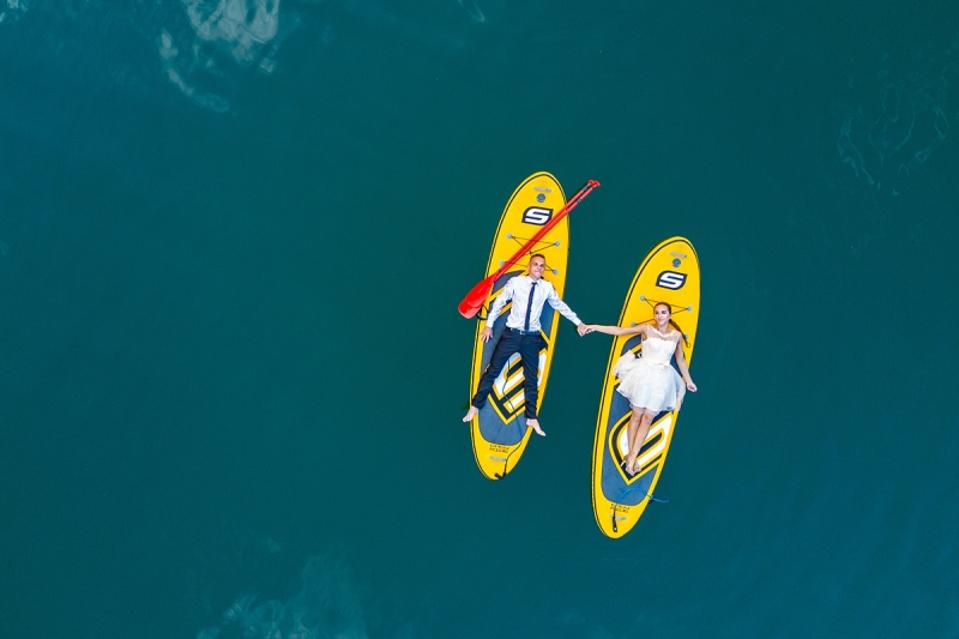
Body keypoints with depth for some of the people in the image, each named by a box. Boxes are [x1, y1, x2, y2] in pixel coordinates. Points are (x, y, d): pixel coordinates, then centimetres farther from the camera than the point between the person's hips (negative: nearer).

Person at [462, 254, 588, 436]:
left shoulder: (547, 287, 0)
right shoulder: (515, 282, -8)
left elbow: (560, 305, 11)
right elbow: (499, 302, -1)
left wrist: (578, 322, 14)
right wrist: (489, 325, -1)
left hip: (532, 337, 2)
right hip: (512, 333, -2)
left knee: (532, 378, 8)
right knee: (493, 370, 2)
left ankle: (531, 418, 18)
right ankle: (475, 406, 14)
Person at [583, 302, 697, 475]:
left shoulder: (677, 335, 3)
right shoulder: (647, 328, -4)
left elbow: (680, 359, 16)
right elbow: (620, 330, -3)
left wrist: (688, 380, 22)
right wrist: (595, 327, -9)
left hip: (661, 378, 2)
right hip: (644, 374, -2)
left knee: (648, 417, 0)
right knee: (637, 414, -1)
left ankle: (632, 457, 2)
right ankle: (630, 455, 6)